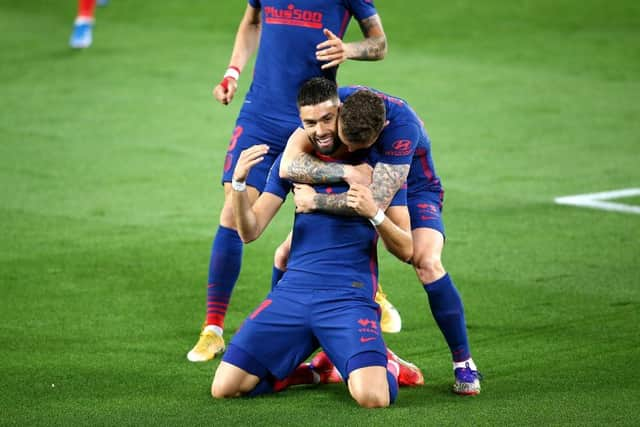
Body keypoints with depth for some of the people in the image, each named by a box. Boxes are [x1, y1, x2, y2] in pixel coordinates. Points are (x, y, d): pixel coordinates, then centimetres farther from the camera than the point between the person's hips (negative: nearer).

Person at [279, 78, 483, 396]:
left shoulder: (402, 125, -37)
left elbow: (377, 200, -43)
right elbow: (288, 166, -32)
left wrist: (316, 201, -36)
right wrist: (345, 171, -41)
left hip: (412, 191, -4)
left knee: (427, 263, -32)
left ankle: (464, 365, -18)